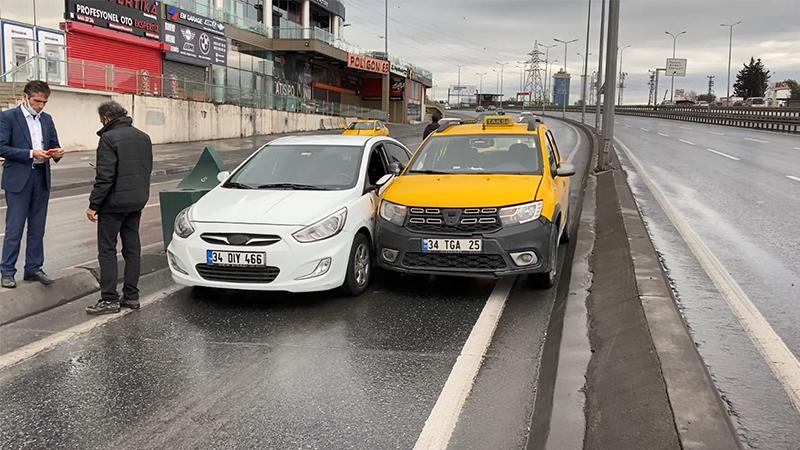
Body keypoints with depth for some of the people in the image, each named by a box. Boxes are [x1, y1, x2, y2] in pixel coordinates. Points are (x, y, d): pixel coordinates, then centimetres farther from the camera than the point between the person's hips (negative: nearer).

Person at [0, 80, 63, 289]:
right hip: (18, 180, -5)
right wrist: (31, 154, -21)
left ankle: (33, 268, 20)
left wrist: (57, 153, -8)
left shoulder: (47, 119, 12)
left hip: (42, 178, 5)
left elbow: (54, 145, 16)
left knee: (37, 228, 11)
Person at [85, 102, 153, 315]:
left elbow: (105, 176, -18)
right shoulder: (143, 137, 11)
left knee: (107, 250, 0)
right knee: (132, 248, 11)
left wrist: (94, 204, -13)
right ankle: (131, 296, 16)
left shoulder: (109, 138, -14)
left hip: (114, 203, -7)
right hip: (137, 202, 7)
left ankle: (109, 299, 0)